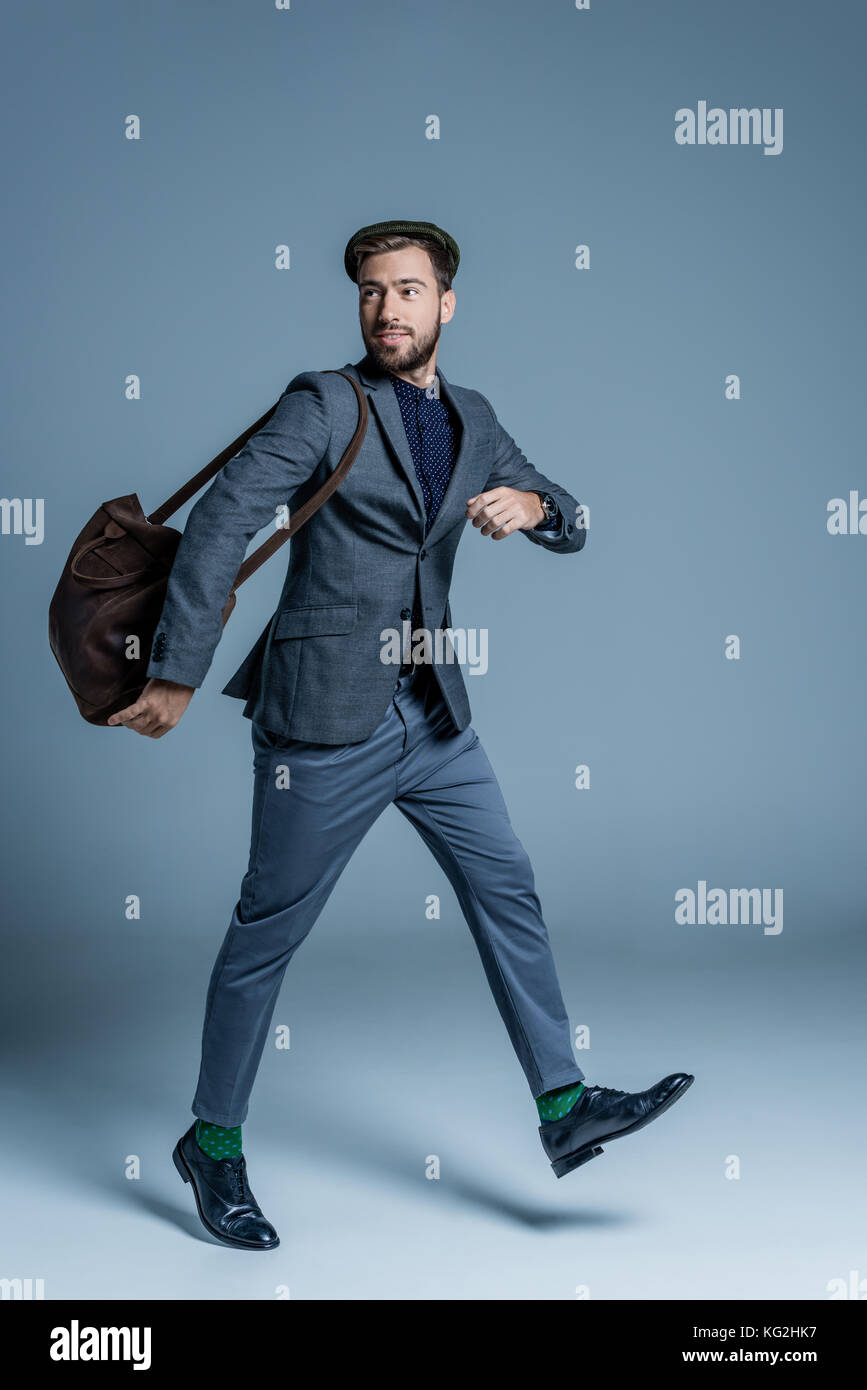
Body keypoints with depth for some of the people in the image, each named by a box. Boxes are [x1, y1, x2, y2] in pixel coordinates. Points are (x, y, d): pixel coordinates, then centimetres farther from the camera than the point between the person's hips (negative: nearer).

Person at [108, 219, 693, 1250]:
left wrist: (532, 504, -10)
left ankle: (565, 1109, 19)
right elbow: (220, 523, -15)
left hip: (434, 713, 7)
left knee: (508, 891, 8)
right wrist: (175, 677, -19)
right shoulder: (323, 403, -8)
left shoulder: (472, 420, 12)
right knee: (269, 930, 3)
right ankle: (213, 1144, 19)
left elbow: (571, 528, 15)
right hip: (327, 718, -6)